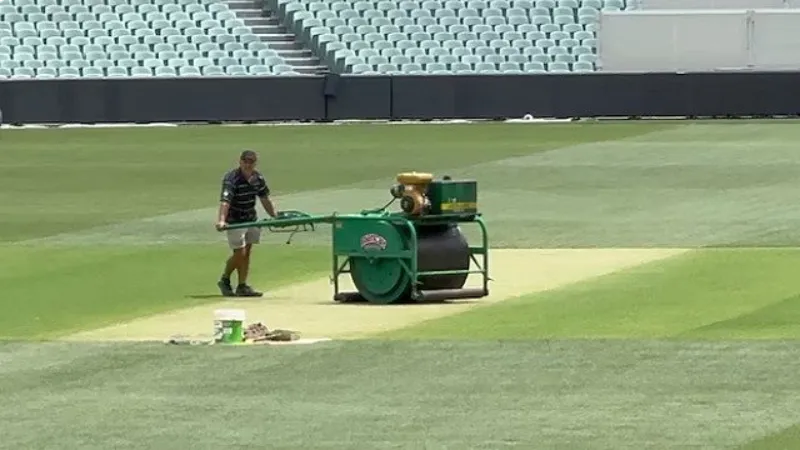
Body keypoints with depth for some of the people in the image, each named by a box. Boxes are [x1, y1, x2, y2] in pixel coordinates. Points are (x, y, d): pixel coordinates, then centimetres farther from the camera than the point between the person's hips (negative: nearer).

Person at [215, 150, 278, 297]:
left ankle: (242, 286, 12)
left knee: (247, 252, 7)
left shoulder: (258, 177, -2)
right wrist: (221, 220, -49)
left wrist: (275, 216, 11)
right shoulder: (231, 179, -23)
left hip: (251, 219, 6)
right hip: (235, 220, -6)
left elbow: (265, 199, 11)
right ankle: (225, 280, 15)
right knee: (240, 253, -7)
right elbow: (225, 201, -35)